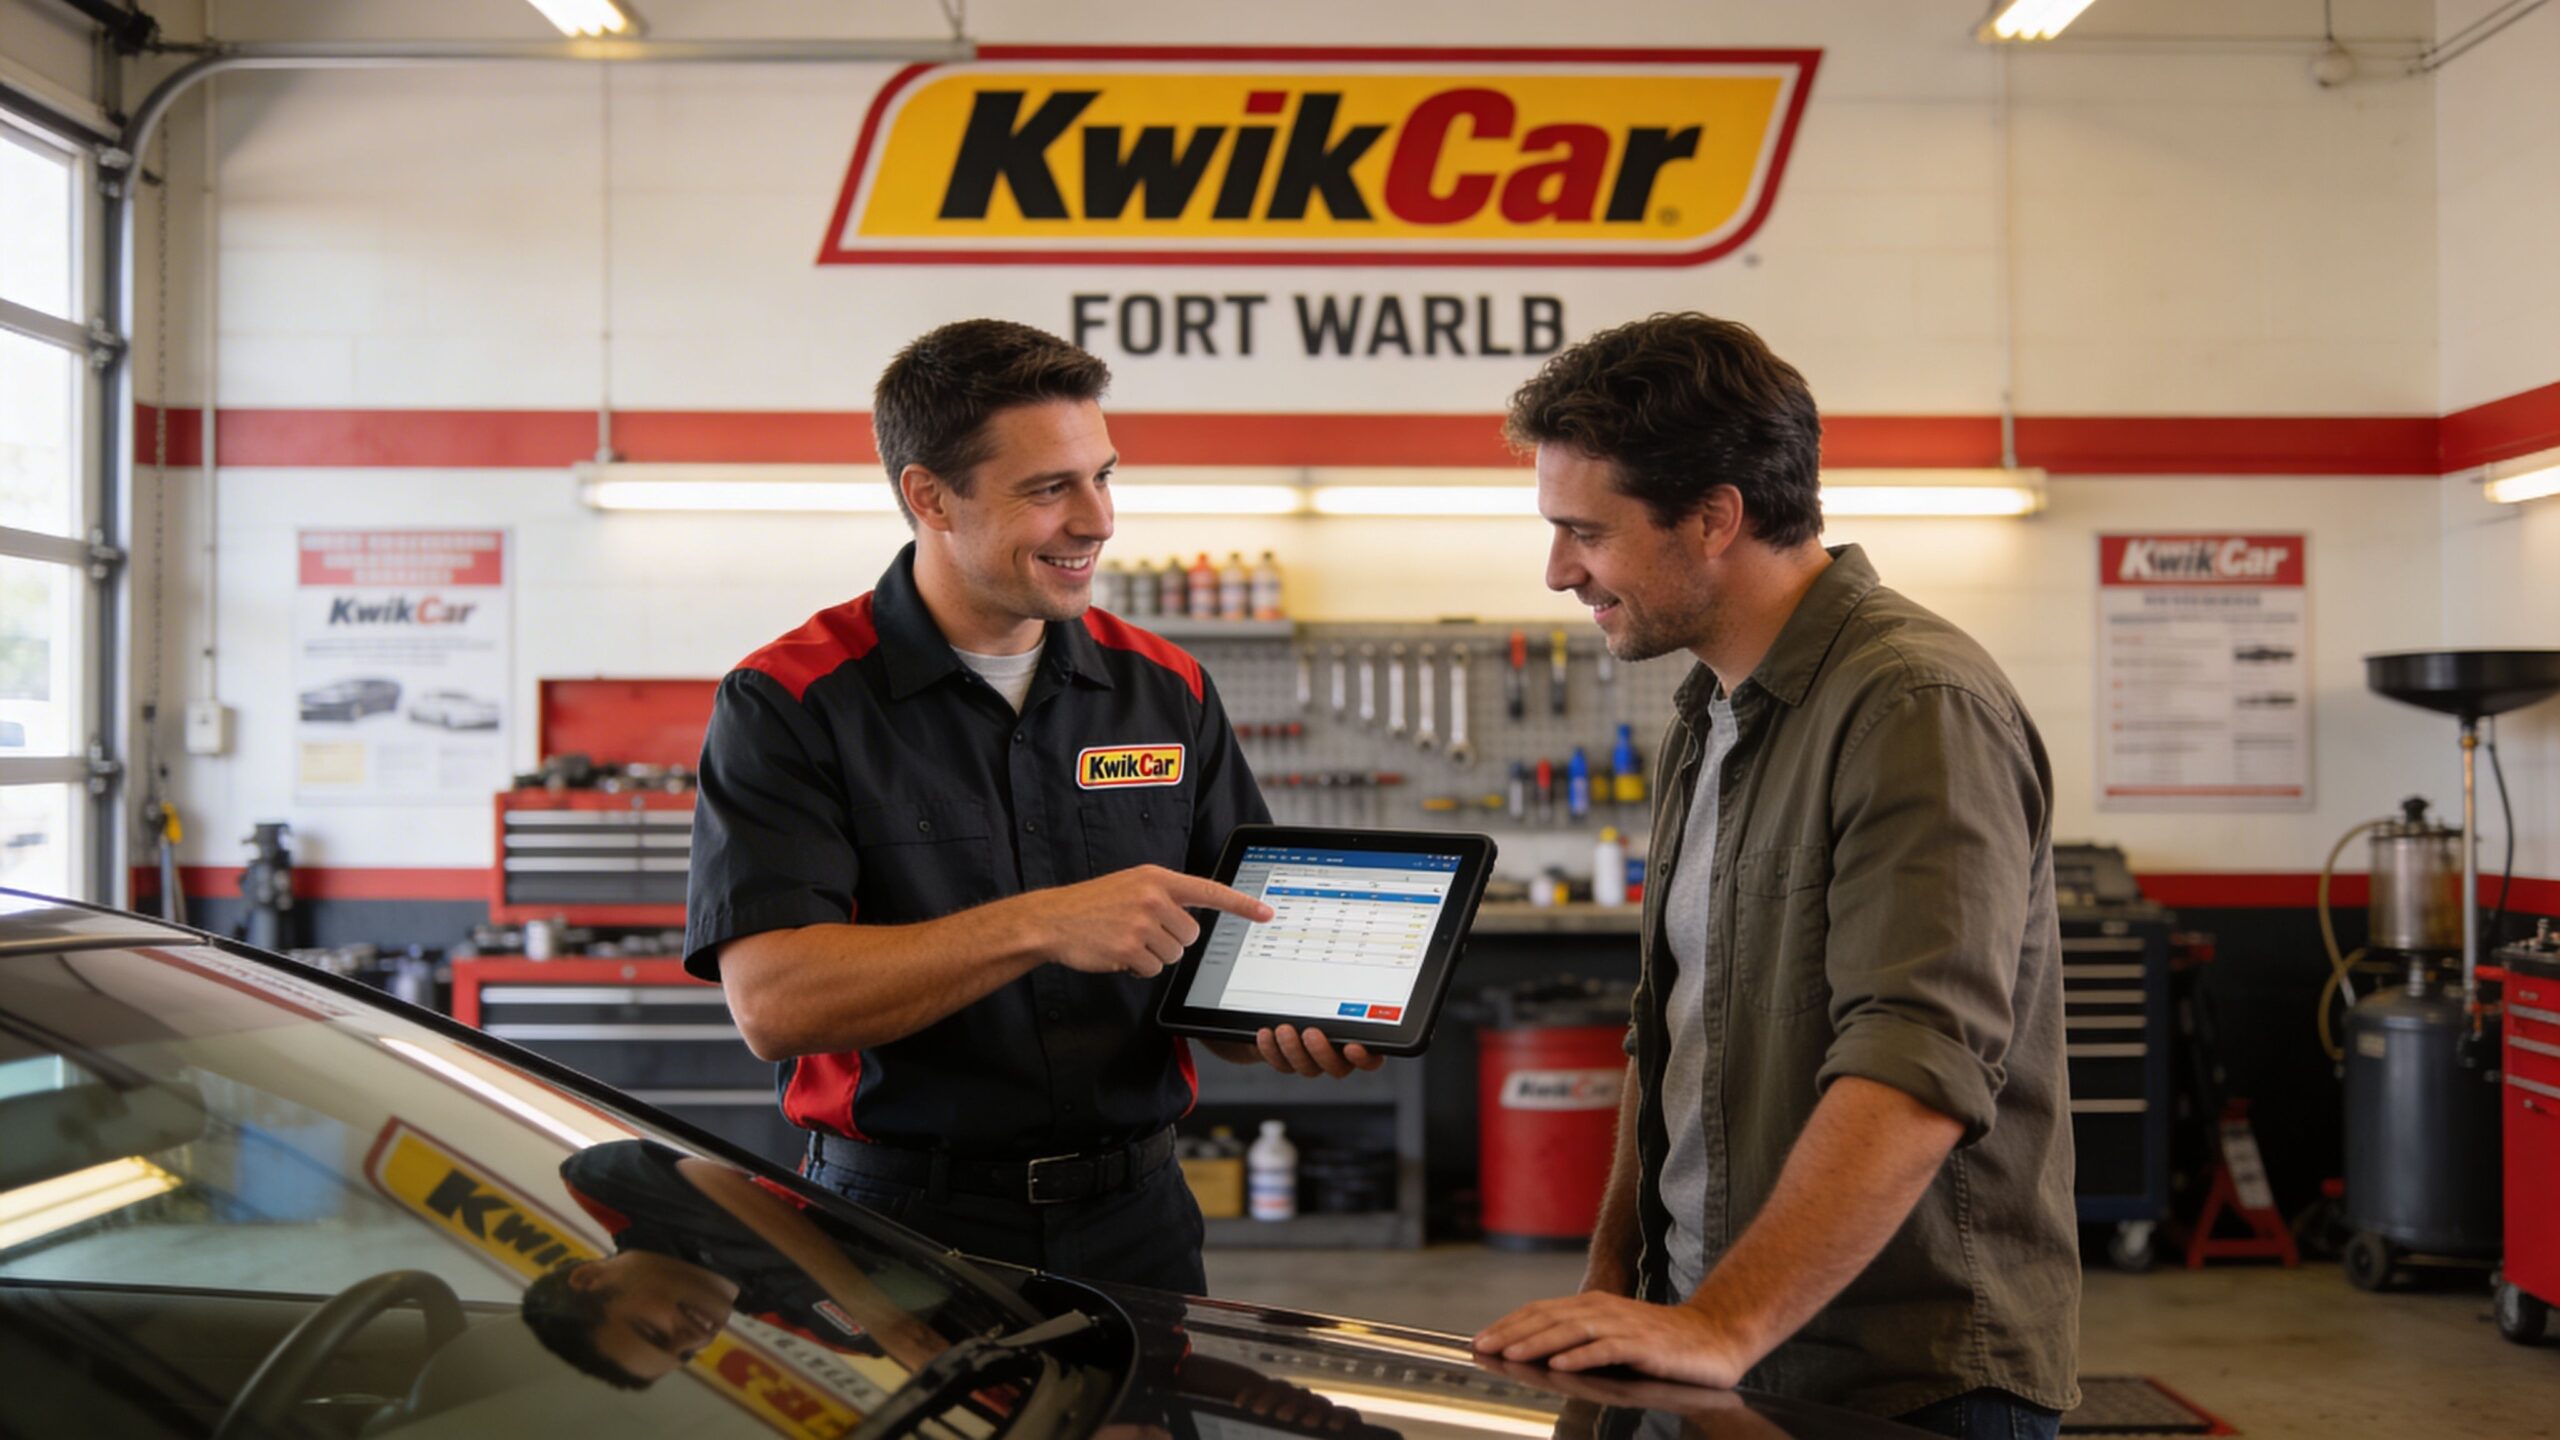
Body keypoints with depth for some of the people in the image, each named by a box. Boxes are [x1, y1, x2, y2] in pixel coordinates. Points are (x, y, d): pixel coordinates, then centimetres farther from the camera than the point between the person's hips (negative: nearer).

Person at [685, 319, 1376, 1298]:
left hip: (1134, 1224, 4)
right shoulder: (790, 704, -7)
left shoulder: (1167, 692, 7)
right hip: (899, 1237, -3)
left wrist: (1294, 1025, -13)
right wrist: (1042, 925, -25)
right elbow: (772, 1000, -18)